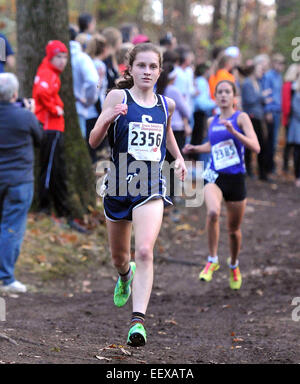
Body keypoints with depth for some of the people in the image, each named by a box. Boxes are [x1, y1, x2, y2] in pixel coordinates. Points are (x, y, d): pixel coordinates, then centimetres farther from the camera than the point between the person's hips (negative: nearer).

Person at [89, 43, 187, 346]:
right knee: (119, 257, 18)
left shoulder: (166, 105, 5)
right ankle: (125, 276, 55)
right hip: (119, 184, 0)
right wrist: (106, 119, -26)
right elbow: (94, 142, -8)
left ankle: (138, 319, -25)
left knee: (144, 252, -21)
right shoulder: (118, 97, -5)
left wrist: (179, 157, 16)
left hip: (151, 187, 0)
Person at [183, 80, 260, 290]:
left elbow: (256, 147, -15)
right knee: (213, 212, -30)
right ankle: (213, 260, -15)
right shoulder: (212, 122, 11)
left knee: (234, 229, 10)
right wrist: (196, 149, 14)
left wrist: (234, 131, -26)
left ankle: (234, 265, 39)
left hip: (236, 178, -2)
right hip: (214, 176, 2)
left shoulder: (241, 117, -3)